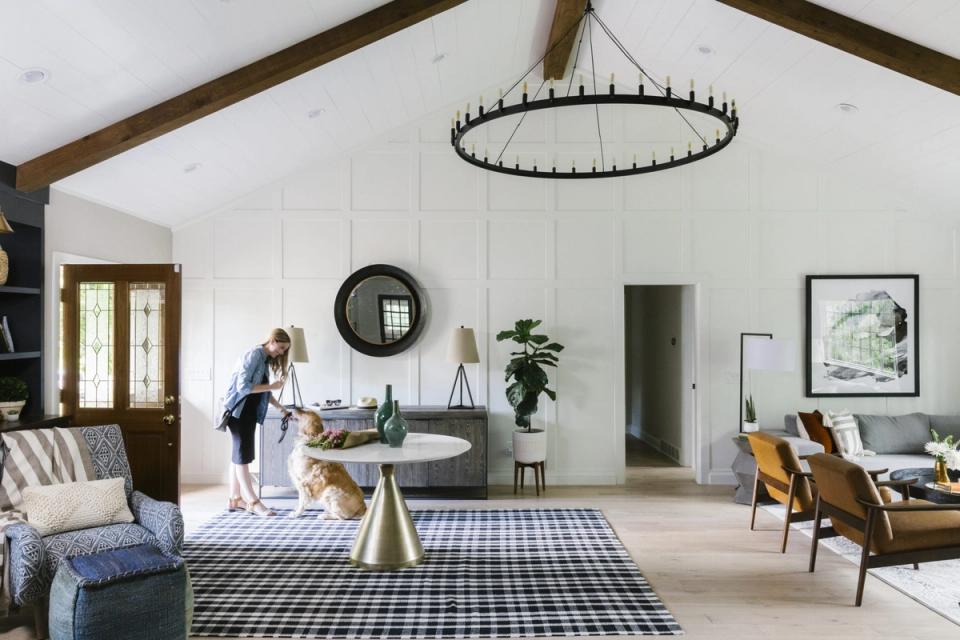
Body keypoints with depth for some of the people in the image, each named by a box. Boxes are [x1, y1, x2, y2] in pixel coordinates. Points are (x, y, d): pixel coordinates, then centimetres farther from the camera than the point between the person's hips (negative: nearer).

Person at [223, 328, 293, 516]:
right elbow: (243, 386, -22)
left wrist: (282, 409, 10)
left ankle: (235, 498, 18)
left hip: (249, 412, 9)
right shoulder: (254, 355, -15)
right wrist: (271, 386, -17)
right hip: (239, 411, -9)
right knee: (242, 456, -6)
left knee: (239, 455, 12)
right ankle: (253, 502, -6)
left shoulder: (265, 360, 14)